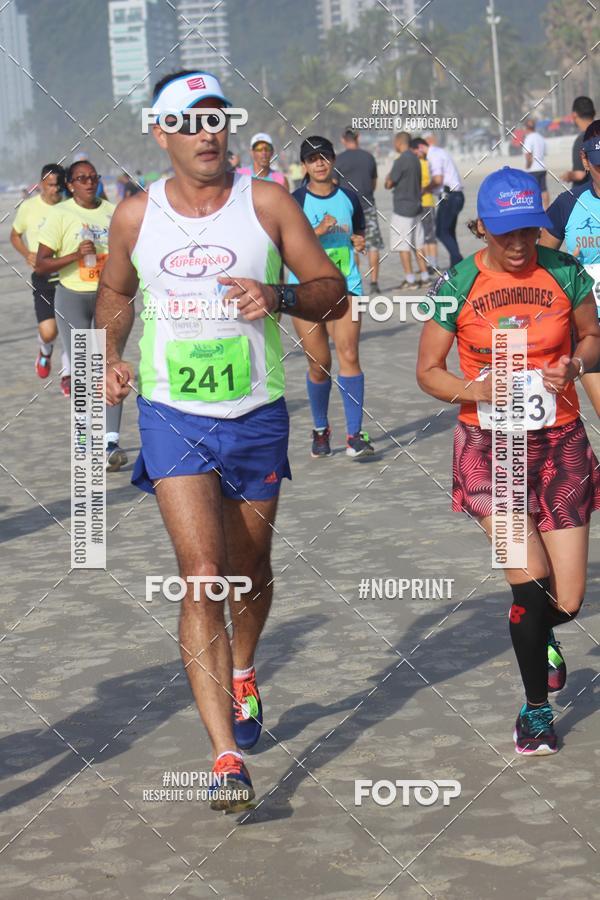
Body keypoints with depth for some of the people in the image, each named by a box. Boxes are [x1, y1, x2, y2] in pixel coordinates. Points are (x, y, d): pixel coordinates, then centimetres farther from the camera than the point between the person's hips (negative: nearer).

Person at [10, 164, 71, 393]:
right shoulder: (29, 207, -4)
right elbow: (15, 235, 12)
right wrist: (27, 254, -5)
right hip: (43, 277, -1)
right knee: (48, 332, -10)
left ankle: (67, 375, 22)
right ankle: (45, 352, 27)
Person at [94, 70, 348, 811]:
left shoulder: (267, 203, -5)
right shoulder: (135, 216, -1)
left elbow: (333, 292, -3)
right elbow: (115, 293, 18)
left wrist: (279, 297, -22)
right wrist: (111, 356, 2)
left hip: (257, 418, 1)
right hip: (173, 418, -1)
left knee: (250, 573, 17)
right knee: (203, 577, -14)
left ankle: (241, 674, 50)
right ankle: (226, 759, -16)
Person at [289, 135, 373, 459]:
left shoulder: (349, 198, 8)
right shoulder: (296, 201, -2)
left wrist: (359, 242, 3)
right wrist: (318, 231, -20)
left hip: (345, 287, 2)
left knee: (348, 354, -12)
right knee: (319, 364, 3)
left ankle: (355, 435, -13)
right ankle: (320, 430, 24)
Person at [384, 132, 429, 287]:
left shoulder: (401, 161, -16)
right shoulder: (415, 159, 10)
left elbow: (389, 184, -12)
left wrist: (387, 179, 9)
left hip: (402, 207, -8)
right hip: (416, 205, 8)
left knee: (403, 245, -3)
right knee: (417, 244, 12)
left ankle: (410, 279, -4)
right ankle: (424, 276, 13)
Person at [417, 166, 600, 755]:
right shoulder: (457, 286, -6)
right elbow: (428, 370, 1)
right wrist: (472, 391, -19)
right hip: (490, 446, -2)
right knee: (532, 586, -15)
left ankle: (538, 636, 41)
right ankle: (536, 710, 9)